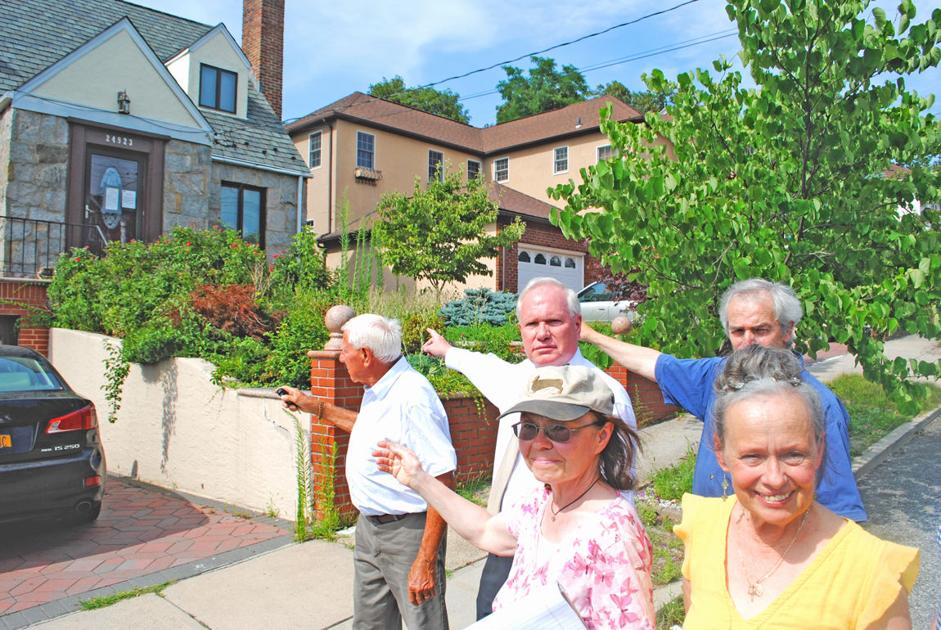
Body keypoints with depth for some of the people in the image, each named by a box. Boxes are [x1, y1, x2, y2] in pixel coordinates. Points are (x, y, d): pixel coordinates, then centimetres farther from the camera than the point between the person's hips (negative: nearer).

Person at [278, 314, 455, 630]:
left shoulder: (413, 396, -26)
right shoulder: (376, 389, 5)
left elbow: (442, 482, -27)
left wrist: (426, 562, -26)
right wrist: (318, 407, 24)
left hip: (407, 531, -9)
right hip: (368, 525, 10)